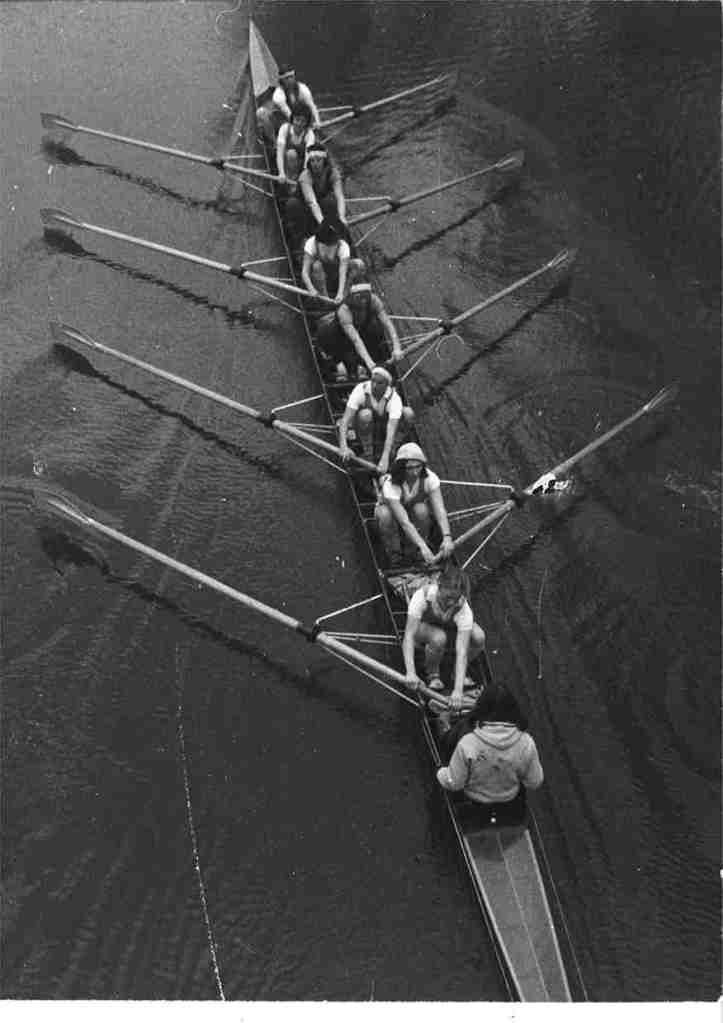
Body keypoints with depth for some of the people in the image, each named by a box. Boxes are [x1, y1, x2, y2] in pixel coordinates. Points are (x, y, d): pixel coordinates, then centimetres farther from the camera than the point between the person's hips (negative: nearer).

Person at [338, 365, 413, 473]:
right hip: (364, 428, -2)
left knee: (408, 413, -22)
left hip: (383, 428, 2)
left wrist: (385, 458, -47)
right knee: (365, 414, -36)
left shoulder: (394, 398, -26)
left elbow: (391, 430, -36)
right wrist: (344, 446, -45)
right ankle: (367, 450, -17)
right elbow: (345, 421, -31)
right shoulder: (360, 390, -26)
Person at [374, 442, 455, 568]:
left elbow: (440, 510, -35)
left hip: (414, 512, 2)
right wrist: (423, 547, -50)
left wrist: (447, 537, -50)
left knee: (421, 509, -33)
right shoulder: (390, 485, -37)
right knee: (384, 514, -37)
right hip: (391, 508, -2)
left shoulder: (429, 478, -29)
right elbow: (404, 522, -42)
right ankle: (394, 555, -12)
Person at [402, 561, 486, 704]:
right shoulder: (423, 596, -38)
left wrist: (458, 690, -47)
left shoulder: (463, 608, -35)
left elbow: (462, 651, -39)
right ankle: (433, 674, -6)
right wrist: (411, 672, -51)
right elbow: (409, 636, -40)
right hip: (423, 626, -2)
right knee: (438, 638, -37)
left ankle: (459, 672, 1)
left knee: (479, 637, -27)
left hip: (450, 626, 2)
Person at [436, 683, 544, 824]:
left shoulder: (467, 745, -34)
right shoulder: (526, 743, -28)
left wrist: (440, 773, 2)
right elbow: (535, 783, -12)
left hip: (473, 802, -2)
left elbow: (453, 784, -20)